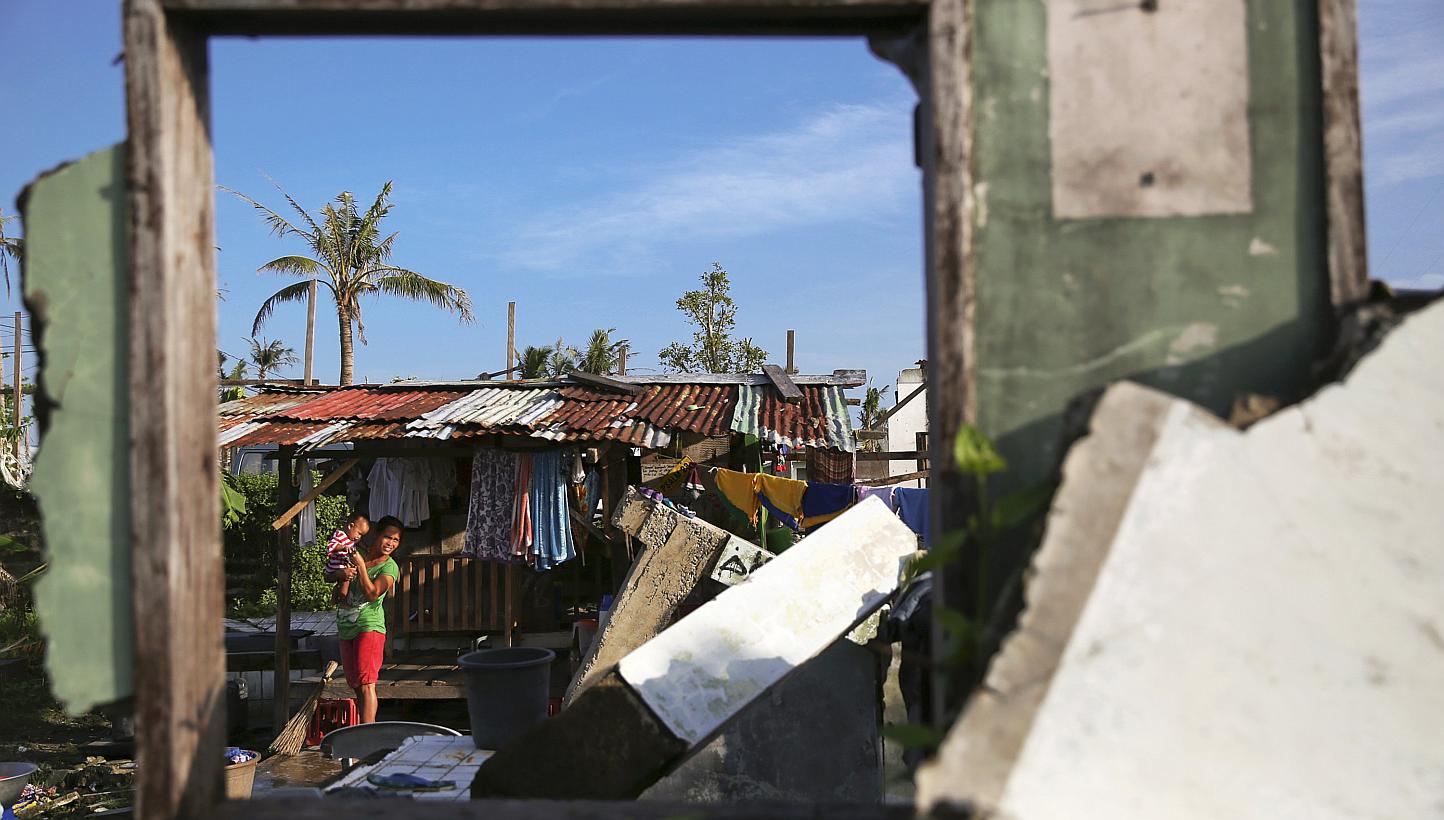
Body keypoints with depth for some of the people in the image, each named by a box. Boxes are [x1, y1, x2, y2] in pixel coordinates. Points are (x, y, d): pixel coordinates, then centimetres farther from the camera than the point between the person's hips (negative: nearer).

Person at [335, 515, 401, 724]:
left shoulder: (390, 567, -5)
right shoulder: (358, 553, 9)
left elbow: (372, 593, -19)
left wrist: (361, 565, -15)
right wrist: (343, 574, -7)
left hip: (369, 627, -6)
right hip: (346, 627, 7)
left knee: (366, 684, -14)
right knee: (356, 685, 11)